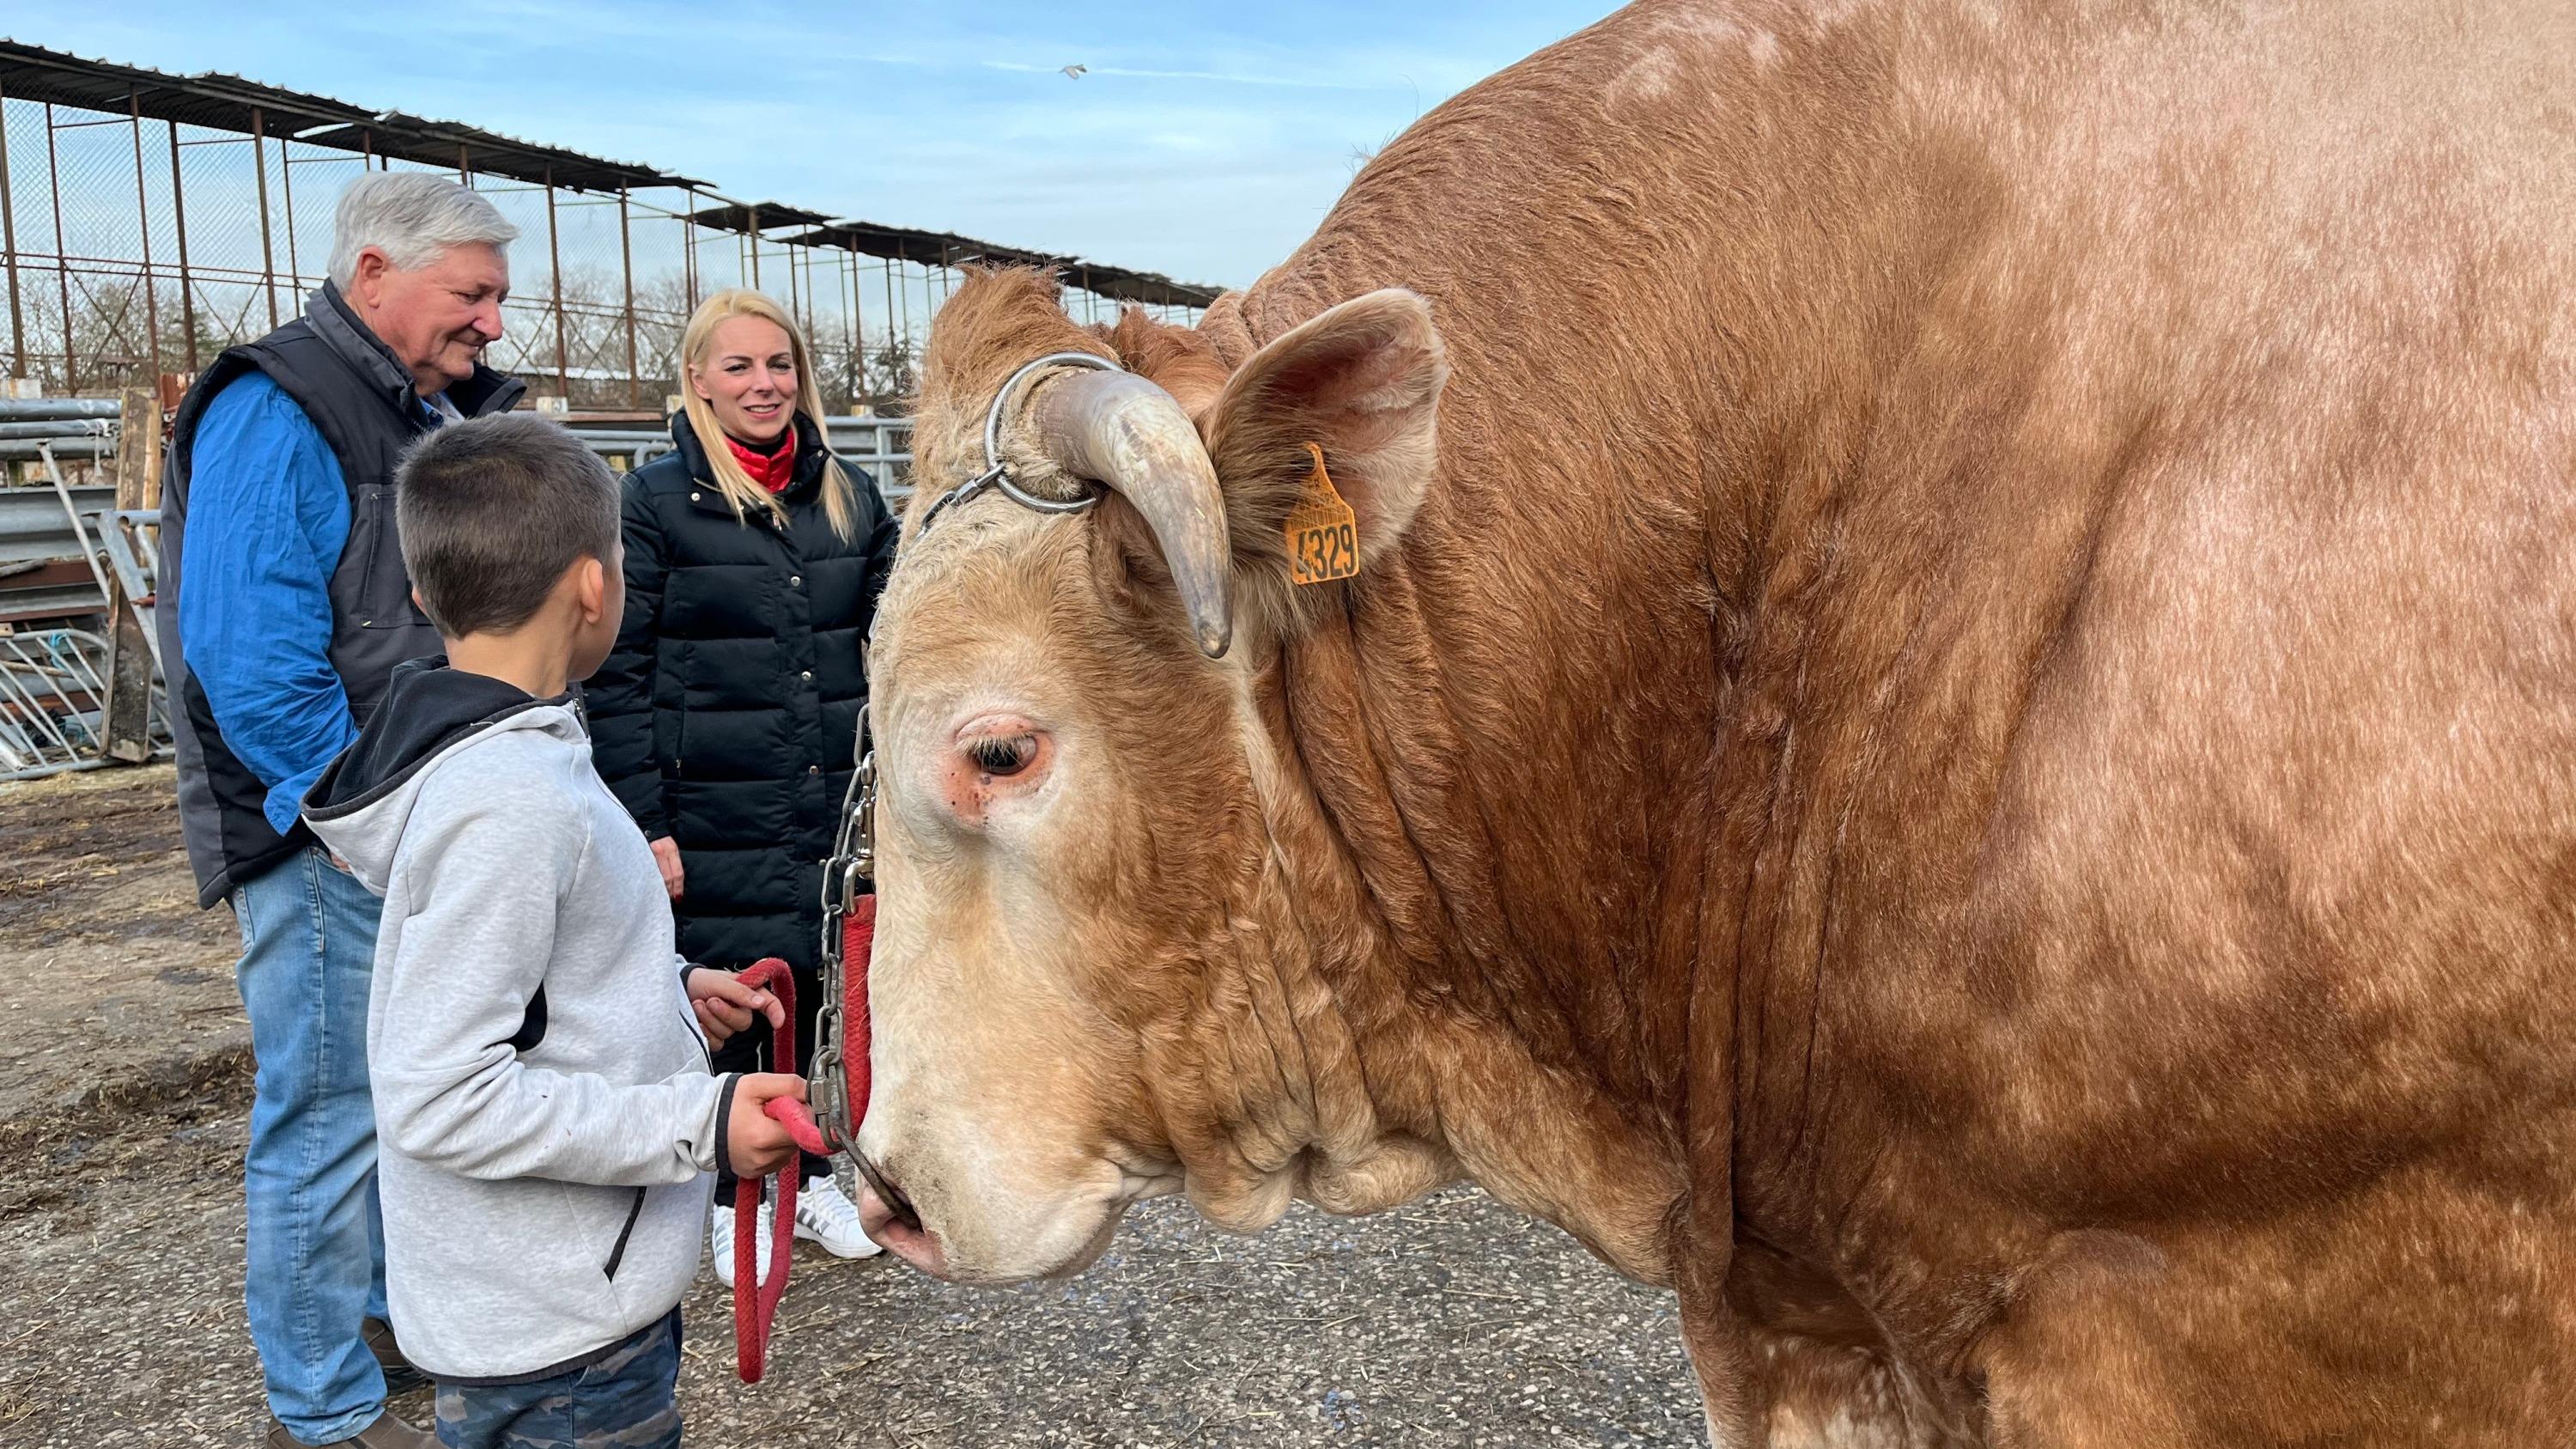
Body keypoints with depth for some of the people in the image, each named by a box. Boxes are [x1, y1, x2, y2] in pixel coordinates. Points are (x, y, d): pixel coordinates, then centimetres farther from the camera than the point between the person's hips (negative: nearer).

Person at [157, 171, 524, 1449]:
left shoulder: (441, 411, 13)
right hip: (330, 848, -9)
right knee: (330, 1121, 2)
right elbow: (253, 667, -23)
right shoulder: (274, 414, -16)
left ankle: (394, 1310, 39)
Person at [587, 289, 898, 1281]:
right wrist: (643, 824, -11)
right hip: (714, 821, -4)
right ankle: (735, 1201, 25)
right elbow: (618, 675, -7)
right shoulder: (655, 502, -6)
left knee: (810, 991, 14)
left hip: (836, 810, 4)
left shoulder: (850, 497, 7)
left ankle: (808, 1175, 32)